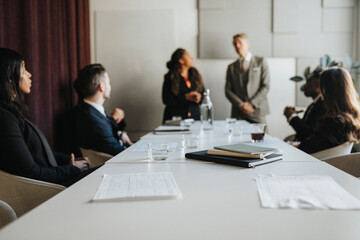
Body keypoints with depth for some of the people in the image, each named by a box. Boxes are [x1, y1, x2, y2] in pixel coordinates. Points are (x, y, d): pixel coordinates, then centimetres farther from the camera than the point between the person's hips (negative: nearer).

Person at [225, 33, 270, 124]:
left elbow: (266, 86, 1)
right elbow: (228, 90, 8)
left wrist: (252, 104, -9)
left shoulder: (261, 62, 8)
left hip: (256, 112, -1)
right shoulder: (231, 67, 15)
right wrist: (240, 105, -8)